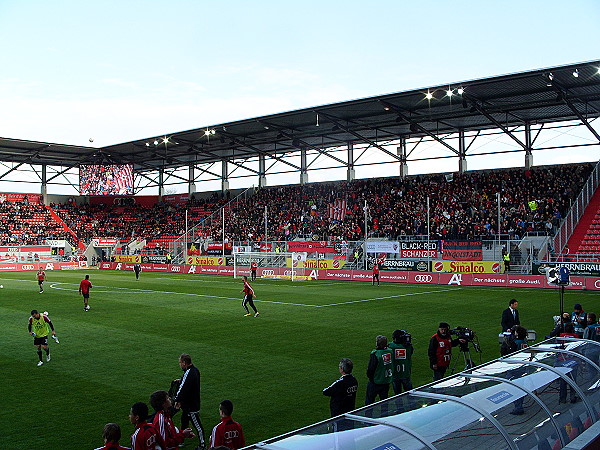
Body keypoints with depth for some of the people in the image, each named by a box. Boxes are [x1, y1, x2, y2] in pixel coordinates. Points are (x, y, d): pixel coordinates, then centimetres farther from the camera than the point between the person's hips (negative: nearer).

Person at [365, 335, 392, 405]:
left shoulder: (375, 354, -24)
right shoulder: (390, 351, -5)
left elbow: (370, 368, -17)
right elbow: (392, 366, 9)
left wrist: (369, 376, 0)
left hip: (376, 382, -6)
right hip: (387, 381, 6)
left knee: (369, 400, 9)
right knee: (384, 399, 17)